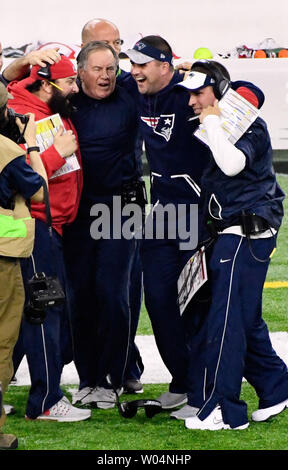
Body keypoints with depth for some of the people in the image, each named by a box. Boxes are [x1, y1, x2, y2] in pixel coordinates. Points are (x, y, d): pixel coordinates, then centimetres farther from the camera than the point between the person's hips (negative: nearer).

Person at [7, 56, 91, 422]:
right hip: (34, 224, -10)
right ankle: (46, 402, 1)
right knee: (44, 310, -5)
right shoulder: (21, 117, -16)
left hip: (53, 224, 10)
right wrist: (57, 153, -24)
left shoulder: (59, 112, 12)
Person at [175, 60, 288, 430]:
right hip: (231, 233, 10)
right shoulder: (221, 125, 15)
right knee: (244, 319, 15)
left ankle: (223, 410, -10)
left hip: (248, 232, -10)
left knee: (225, 320, -12)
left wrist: (212, 122, -19)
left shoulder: (248, 124, -13)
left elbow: (232, 163, -30)